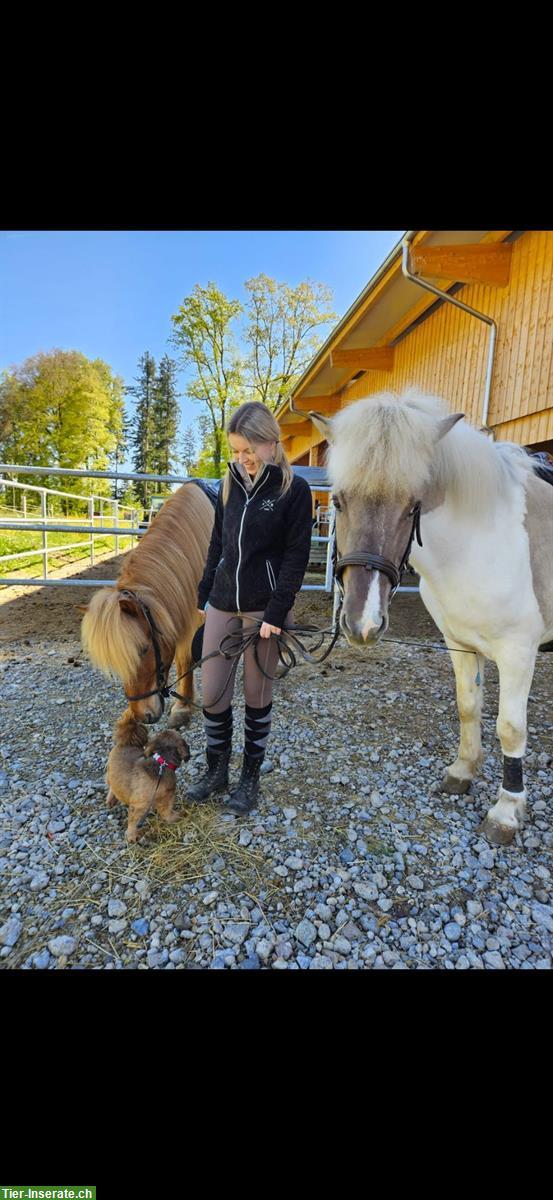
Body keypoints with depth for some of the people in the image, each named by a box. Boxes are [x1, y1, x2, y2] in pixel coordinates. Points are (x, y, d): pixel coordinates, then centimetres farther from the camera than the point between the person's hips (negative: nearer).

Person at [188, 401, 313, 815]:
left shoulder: (294, 490, -7)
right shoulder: (232, 484, 7)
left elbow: (296, 558, -11)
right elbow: (218, 545, 13)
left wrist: (276, 614, -16)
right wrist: (204, 595, 12)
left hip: (265, 609, -4)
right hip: (223, 605, 5)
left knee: (258, 696, 9)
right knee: (212, 694, 8)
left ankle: (251, 777, 29)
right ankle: (216, 771, 31)